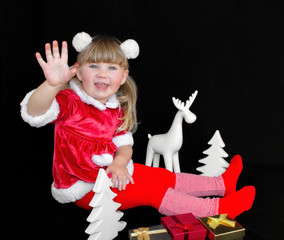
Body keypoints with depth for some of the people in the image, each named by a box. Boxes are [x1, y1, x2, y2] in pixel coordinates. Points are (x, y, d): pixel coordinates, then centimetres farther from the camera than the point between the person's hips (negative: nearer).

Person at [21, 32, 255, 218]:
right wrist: (53, 84, -59)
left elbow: (124, 144, 1)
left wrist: (119, 162, -23)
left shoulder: (116, 109, 1)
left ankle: (222, 183, 20)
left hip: (110, 172, 7)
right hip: (84, 188, -7)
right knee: (152, 191, -13)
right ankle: (217, 209, -5)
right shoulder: (69, 102, -20)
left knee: (164, 177, 9)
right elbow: (35, 112, -38)